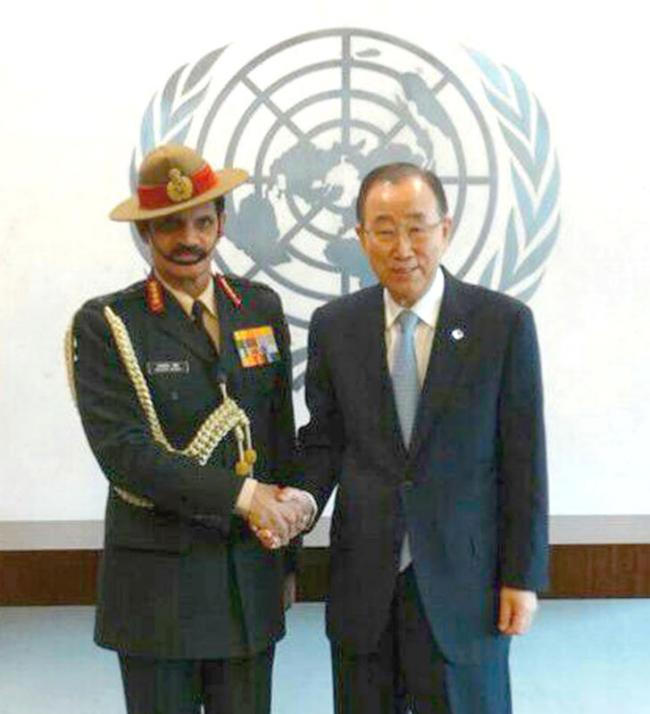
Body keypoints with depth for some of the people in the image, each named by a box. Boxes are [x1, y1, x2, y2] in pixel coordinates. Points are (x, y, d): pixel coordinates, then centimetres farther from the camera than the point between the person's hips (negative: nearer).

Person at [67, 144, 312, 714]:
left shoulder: (261, 308, 6)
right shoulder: (105, 324, -6)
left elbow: (282, 436, 10)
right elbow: (122, 452, -16)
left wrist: (287, 557, 12)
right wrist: (243, 493, -19)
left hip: (251, 578, 3)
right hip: (157, 580, -3)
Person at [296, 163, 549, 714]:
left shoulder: (504, 322, -6)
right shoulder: (334, 326, 1)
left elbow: (524, 459, -4)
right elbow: (324, 440, 7)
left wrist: (523, 577, -4)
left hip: (462, 580, -2)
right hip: (362, 579, 3)